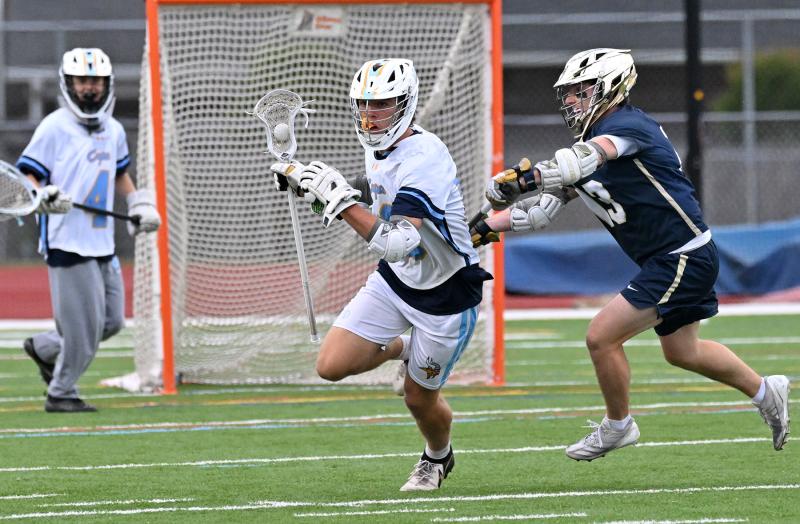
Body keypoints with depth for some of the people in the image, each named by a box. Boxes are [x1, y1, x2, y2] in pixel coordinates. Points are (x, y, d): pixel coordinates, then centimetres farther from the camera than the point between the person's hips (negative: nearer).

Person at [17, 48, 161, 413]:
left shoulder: (113, 130, 15)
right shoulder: (54, 128, -6)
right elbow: (27, 178, -8)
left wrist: (139, 203, 18)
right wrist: (44, 197, -27)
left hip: (102, 243, 8)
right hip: (67, 242, -8)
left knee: (111, 321, 9)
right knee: (84, 324, -8)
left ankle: (44, 348, 27)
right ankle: (61, 394, 6)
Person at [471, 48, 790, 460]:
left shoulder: (628, 125, -18)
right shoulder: (592, 140, 10)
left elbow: (590, 158, -39)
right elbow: (546, 205, 11)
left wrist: (527, 177, -50)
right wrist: (485, 228, 3)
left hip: (685, 258, -10)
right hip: (664, 261, 10)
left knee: (602, 336, -10)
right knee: (681, 351, 25)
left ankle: (617, 426, 10)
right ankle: (765, 392, 40)